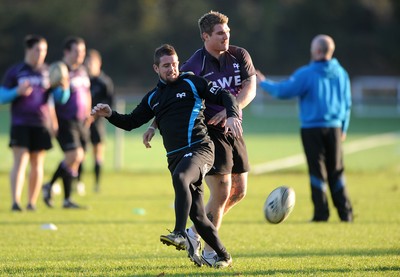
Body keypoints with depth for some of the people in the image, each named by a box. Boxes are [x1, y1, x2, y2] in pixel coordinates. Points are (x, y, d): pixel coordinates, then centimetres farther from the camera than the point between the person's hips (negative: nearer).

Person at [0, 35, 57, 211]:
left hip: (41, 124, 3)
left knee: (37, 165, 6)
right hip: (20, 124, -3)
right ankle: (15, 202, -19)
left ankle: (32, 202, 15)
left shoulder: (49, 72, 10)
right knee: (20, 162, -13)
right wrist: (18, 92, -15)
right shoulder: (15, 72, 4)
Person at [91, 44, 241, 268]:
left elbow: (224, 96, 0)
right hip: (176, 157, 5)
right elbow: (131, 122, 27)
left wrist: (233, 115, -20)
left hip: (199, 148, -5)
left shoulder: (191, 83, 6)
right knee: (197, 216, 0)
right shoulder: (154, 98, 21)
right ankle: (223, 256, 14)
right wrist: (110, 115, 9)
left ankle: (180, 234, -43)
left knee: (180, 178, -36)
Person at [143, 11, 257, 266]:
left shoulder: (240, 56, 1)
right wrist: (154, 126, -10)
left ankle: (195, 232, 24)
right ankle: (209, 252, 3)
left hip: (232, 129, 6)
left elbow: (250, 88, -7)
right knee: (222, 191, -10)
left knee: (239, 191, 9)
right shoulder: (195, 65, -12)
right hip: (208, 132, -6)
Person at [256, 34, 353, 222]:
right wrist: (343, 129, 23)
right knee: (336, 171, 10)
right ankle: (345, 212, 6)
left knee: (317, 171, 1)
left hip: (311, 128, -4)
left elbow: (283, 91, -8)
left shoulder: (306, 74, -10)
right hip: (334, 128, 4)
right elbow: (347, 103, 13)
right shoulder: (340, 73, 6)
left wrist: (263, 83, 8)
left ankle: (321, 212, -1)